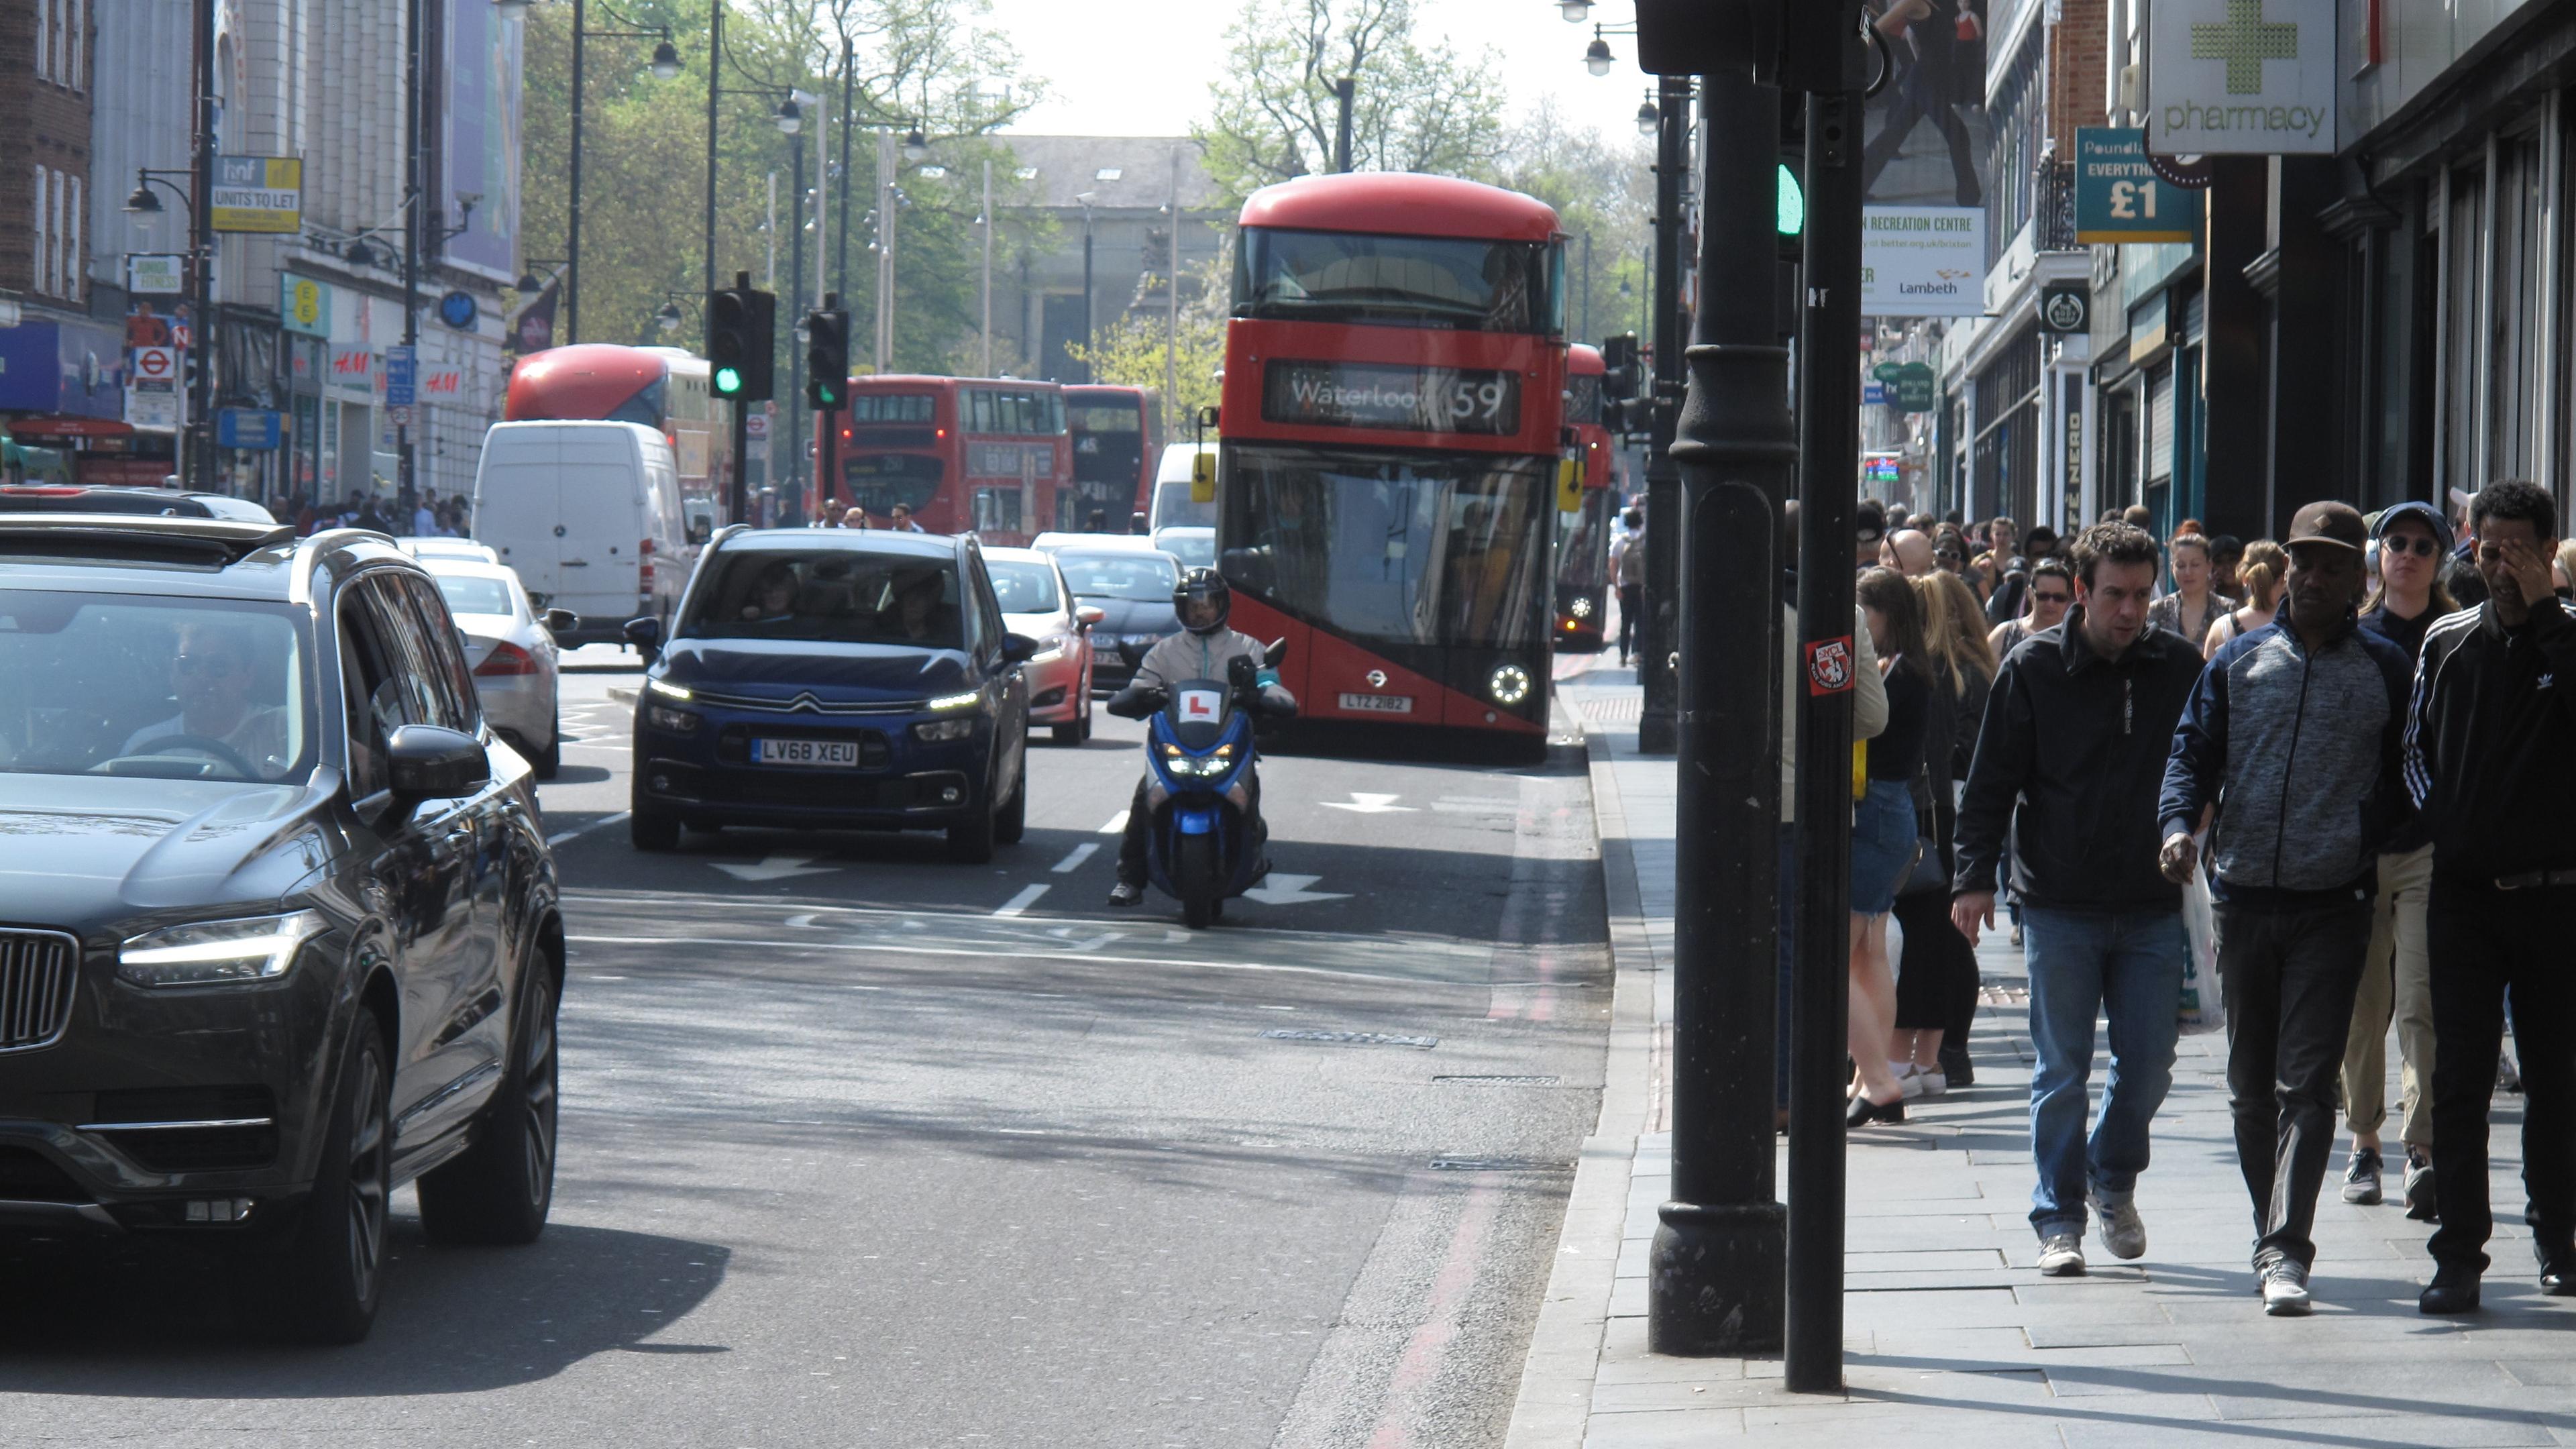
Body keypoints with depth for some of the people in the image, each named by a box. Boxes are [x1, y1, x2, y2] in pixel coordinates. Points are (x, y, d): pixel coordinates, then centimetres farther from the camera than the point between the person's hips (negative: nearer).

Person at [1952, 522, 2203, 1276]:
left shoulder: (2179, 669, 3)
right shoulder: (2033, 669, -2)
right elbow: (1991, 782, 0)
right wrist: (1975, 876, -5)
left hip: (2151, 908, 2)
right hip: (2059, 908, -2)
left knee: (2148, 1066, 4)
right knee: (2061, 1072, 2)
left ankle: (2113, 1180, 28)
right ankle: (2058, 1219, 11)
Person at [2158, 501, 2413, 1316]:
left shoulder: (2387, 672, 4)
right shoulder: (2238, 662, 9)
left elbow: (2403, 782, 7)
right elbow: (2193, 753, 7)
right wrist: (2180, 824, -11)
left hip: (2331, 911, -3)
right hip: (2244, 903, 3)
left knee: (2305, 1084, -11)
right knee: (2251, 1085, 11)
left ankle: (2286, 1253, -16)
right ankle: (2273, 1237, 25)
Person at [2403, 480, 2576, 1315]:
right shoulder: (2448, 641, 8)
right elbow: (2416, 744, 16)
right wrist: (2442, 819, 2)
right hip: (2464, 892, 2)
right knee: (2460, 1079, -4)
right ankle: (2459, 1254, -4)